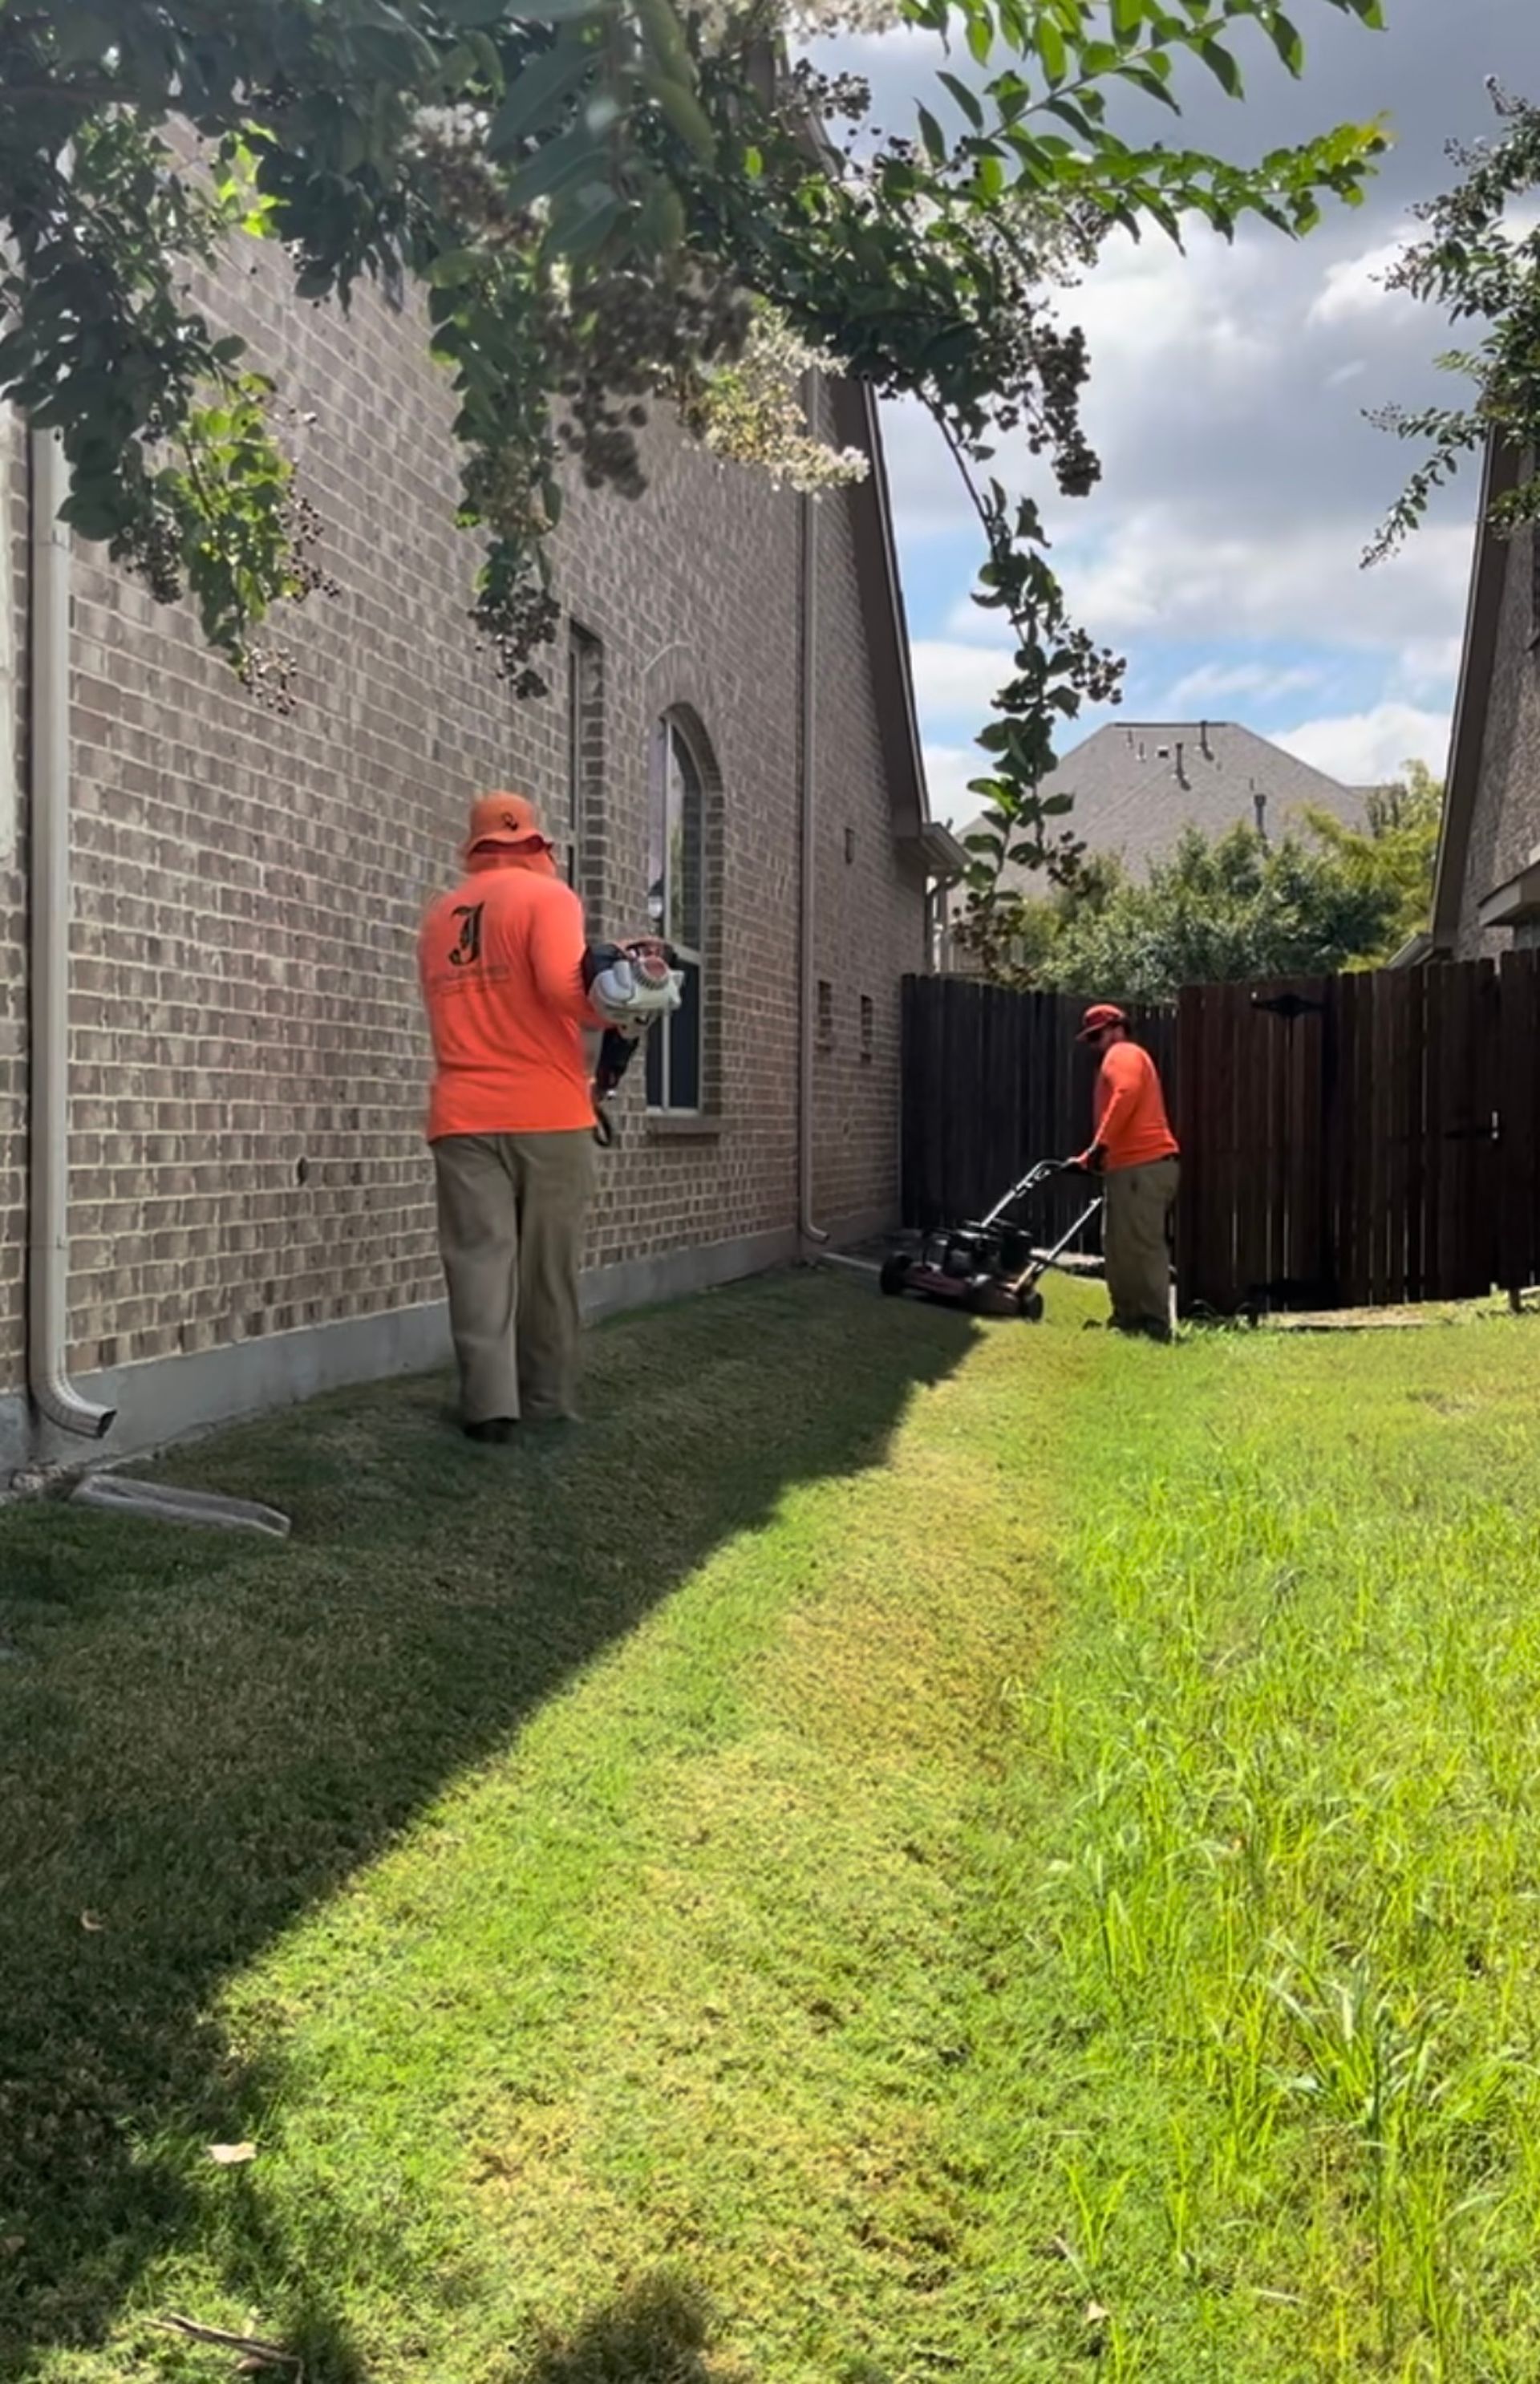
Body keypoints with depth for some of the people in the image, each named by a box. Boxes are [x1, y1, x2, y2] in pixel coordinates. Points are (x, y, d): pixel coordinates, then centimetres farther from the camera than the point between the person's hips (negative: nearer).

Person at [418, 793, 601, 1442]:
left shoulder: (439, 916, 17)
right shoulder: (546, 895, -1)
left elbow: (459, 1009, 18)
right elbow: (564, 985, -16)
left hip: (464, 1115, 4)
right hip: (547, 1113, -3)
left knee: (479, 1257, 0)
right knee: (548, 1265, 7)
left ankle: (489, 1403, -7)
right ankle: (546, 1401, 15)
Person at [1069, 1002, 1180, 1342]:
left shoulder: (1123, 1054, 0)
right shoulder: (1123, 1059, 31)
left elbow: (1126, 1094, -20)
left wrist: (1101, 1145, -24)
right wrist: (1089, 1160, 30)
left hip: (1143, 1167, -11)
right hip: (1134, 1167, 11)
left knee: (1143, 1248, -11)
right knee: (1120, 1247, 13)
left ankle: (1155, 1326, -12)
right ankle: (1129, 1320, 17)